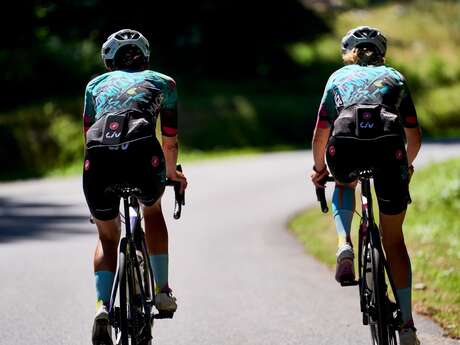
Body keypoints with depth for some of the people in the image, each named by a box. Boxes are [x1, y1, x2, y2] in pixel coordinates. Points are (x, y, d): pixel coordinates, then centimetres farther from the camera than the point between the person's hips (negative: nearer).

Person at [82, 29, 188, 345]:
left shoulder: (97, 84, 34)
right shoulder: (163, 82, 31)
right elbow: (170, 141, 39)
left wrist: (101, 172, 57)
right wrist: (171, 172, 58)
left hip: (98, 157, 1)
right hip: (142, 153, -1)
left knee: (107, 238, 23)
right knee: (153, 210, 34)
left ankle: (103, 306, 1)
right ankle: (162, 290, 26)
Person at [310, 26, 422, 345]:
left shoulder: (339, 77, 29)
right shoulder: (394, 77, 30)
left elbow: (321, 135, 24)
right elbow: (415, 136, 28)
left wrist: (319, 169, 41)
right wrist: (407, 165, 47)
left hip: (345, 148, 0)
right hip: (389, 148, 0)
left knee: (344, 185, 38)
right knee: (393, 238, 14)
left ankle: (344, 246, 11)